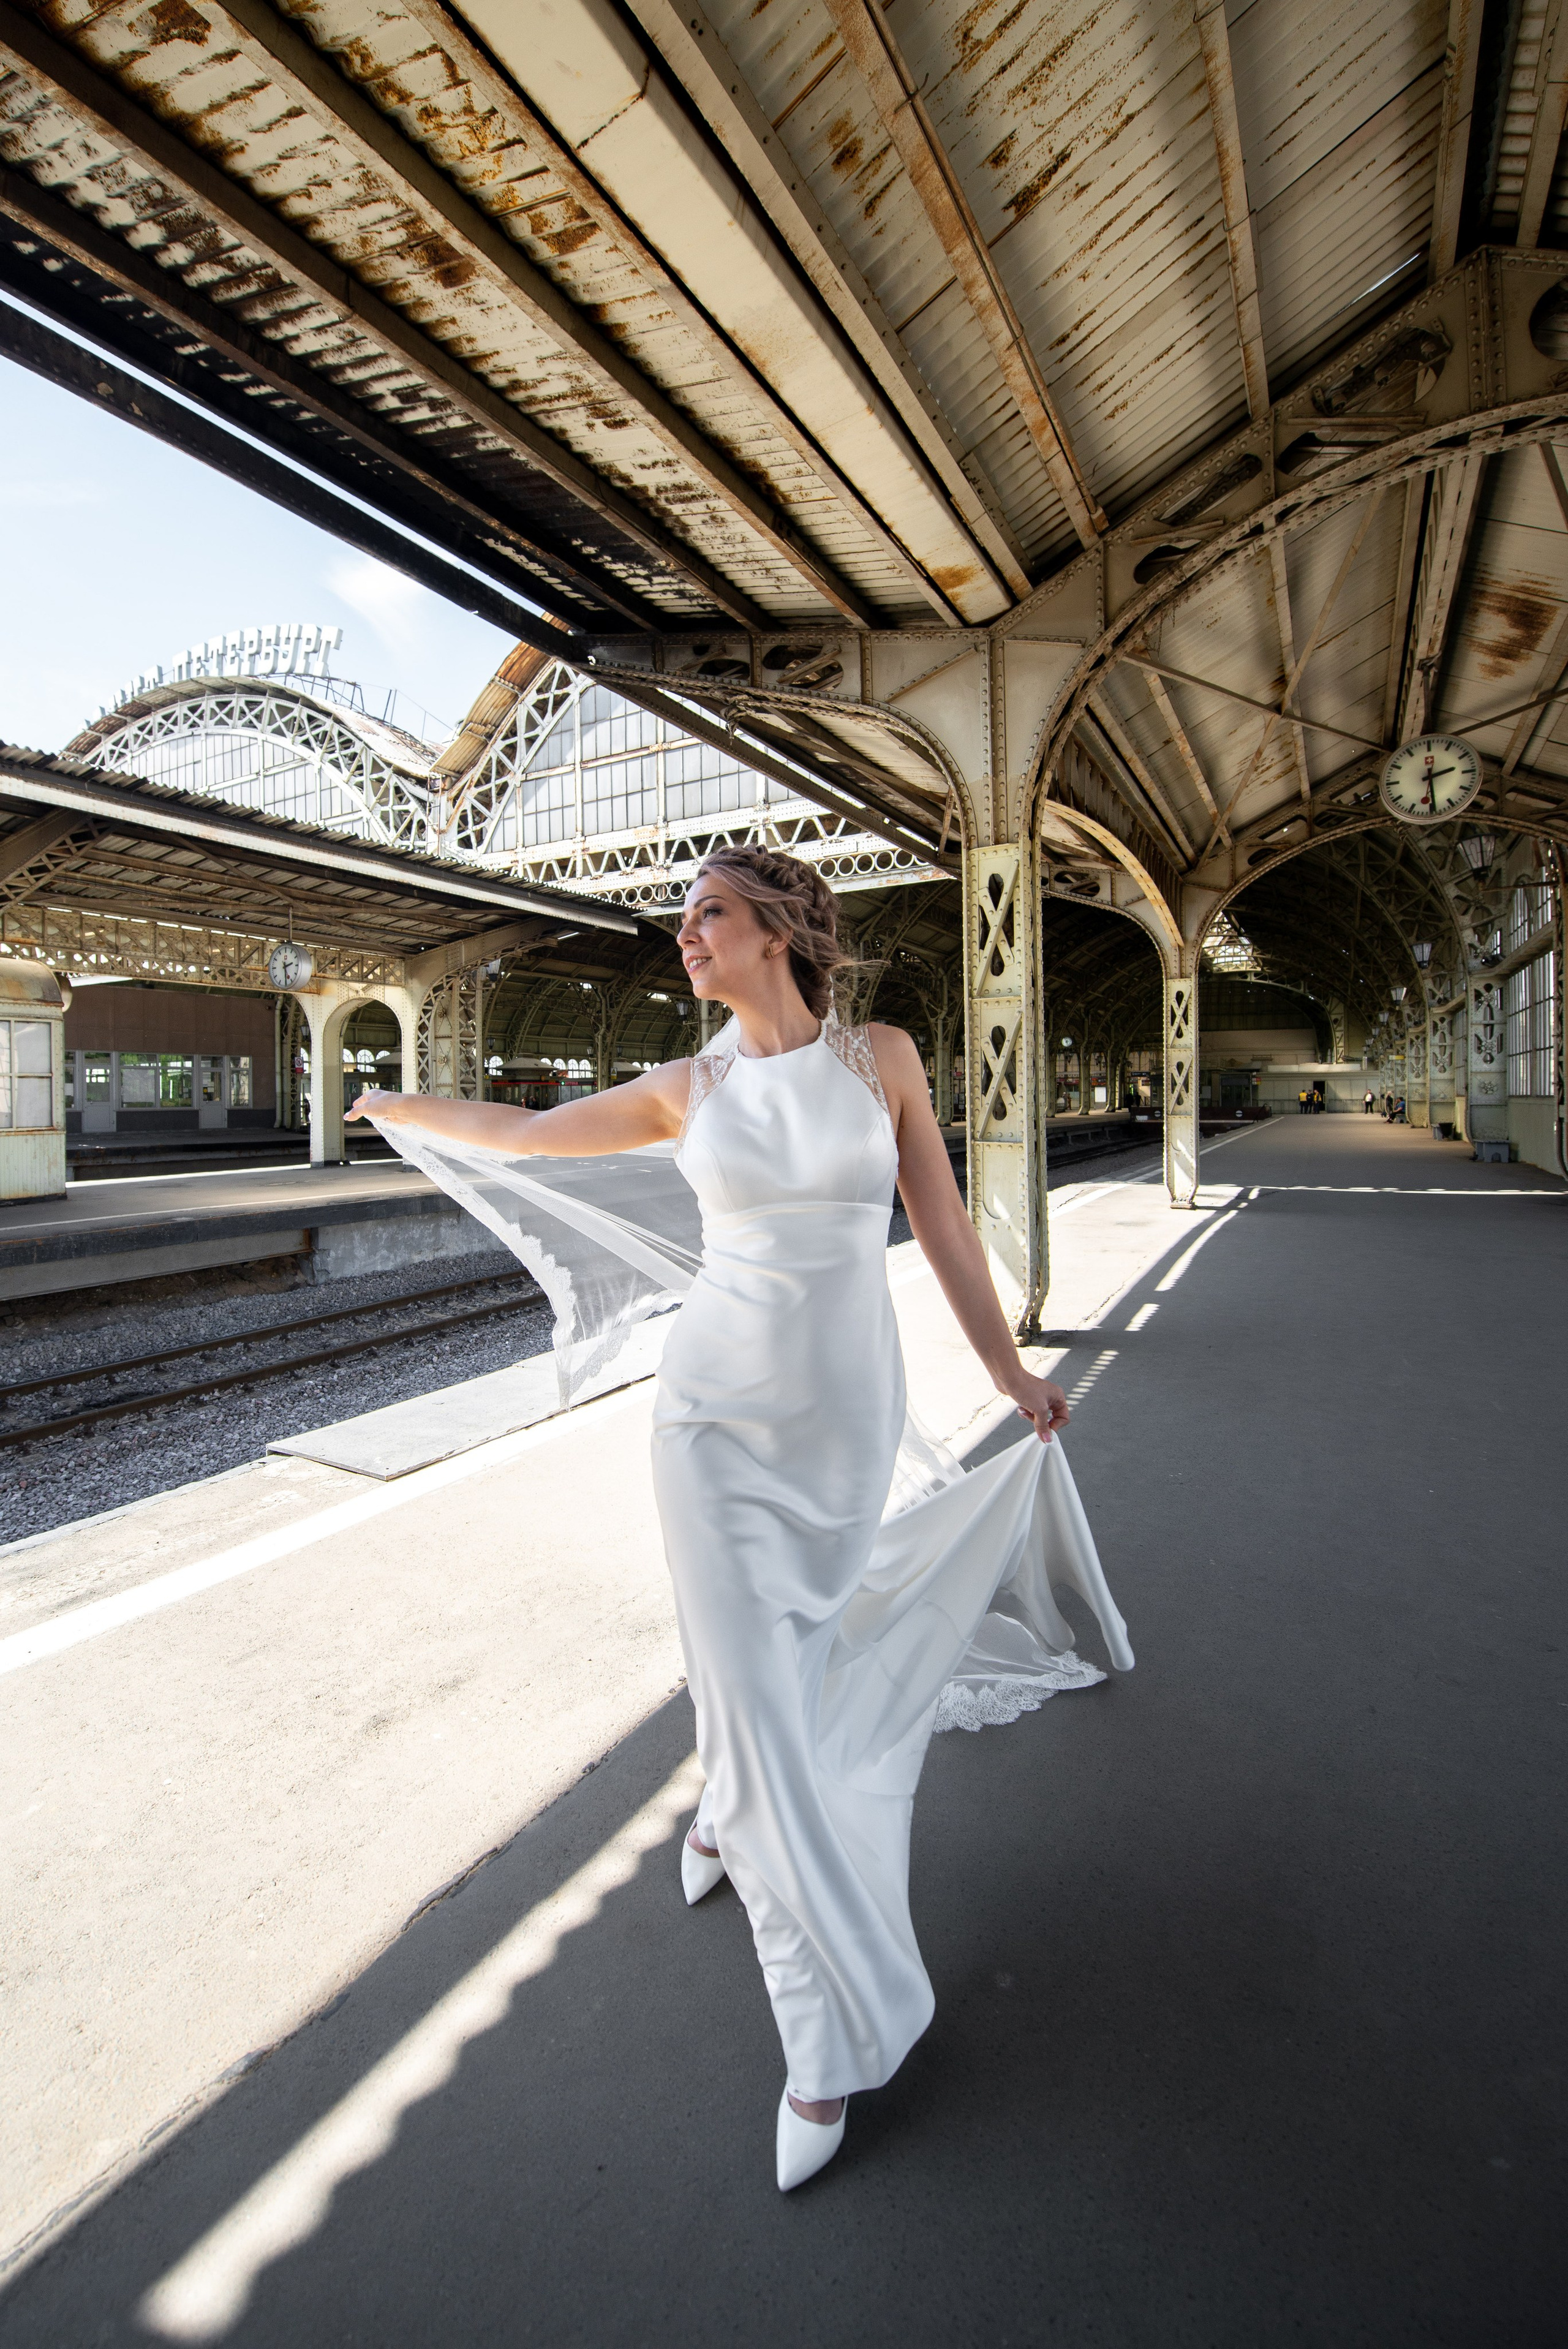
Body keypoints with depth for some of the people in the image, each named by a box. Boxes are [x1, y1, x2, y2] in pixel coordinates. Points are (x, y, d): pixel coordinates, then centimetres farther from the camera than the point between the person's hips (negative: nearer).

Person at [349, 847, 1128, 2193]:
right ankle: (835, 2037, 26)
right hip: (722, 1411, 0)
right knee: (753, 1685, 2)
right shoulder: (691, 1087, 0)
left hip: (849, 1415, 1)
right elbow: (530, 1132, 15)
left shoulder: (884, 1058, -2)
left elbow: (943, 1227, 3)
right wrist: (400, 1107, 28)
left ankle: (729, 1817, 52)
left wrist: (1012, 1374, 7)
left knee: (797, 1648, 17)